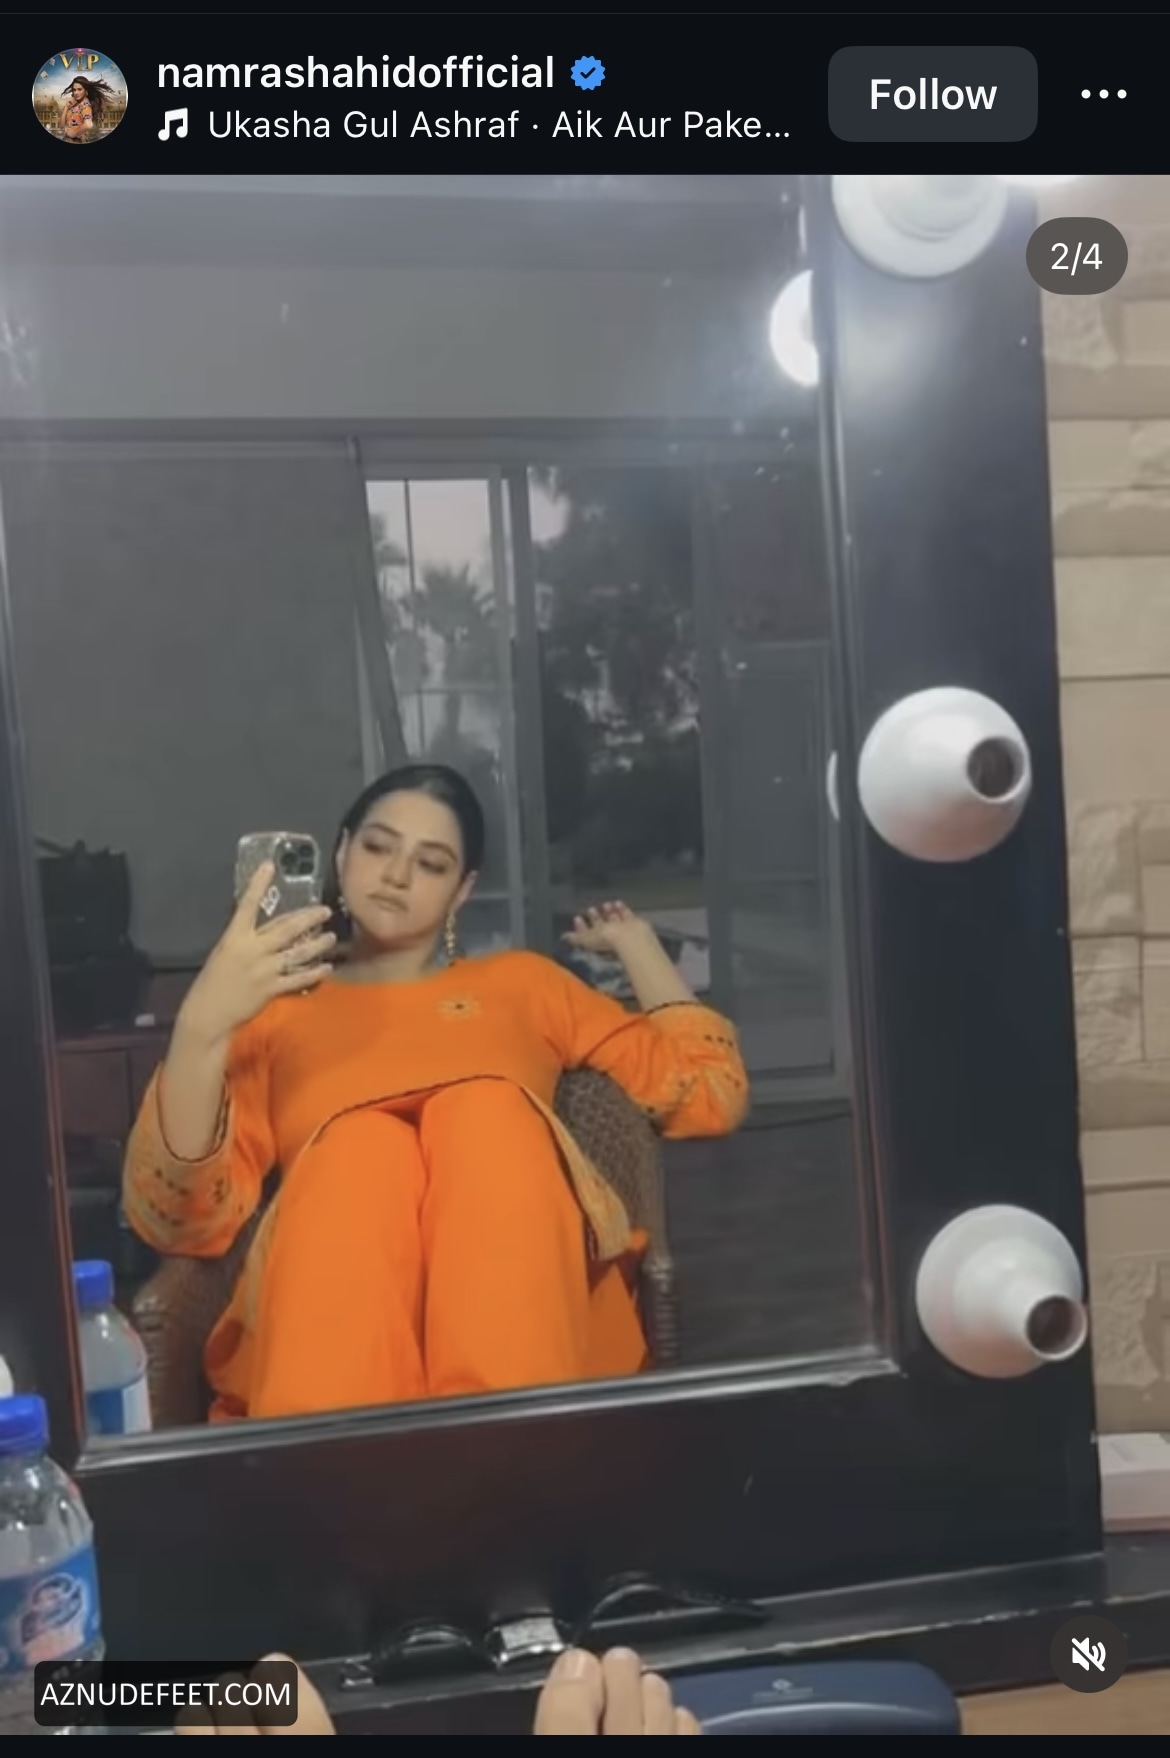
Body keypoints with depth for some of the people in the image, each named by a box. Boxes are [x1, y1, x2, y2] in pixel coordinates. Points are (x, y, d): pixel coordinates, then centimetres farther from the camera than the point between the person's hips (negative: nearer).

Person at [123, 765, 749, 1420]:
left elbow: (709, 1094, 21)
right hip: (331, 1308, -1)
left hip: (523, 1290, 1)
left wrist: (636, 941, 27)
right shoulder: (275, 1012, 23)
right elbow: (178, 1220, 6)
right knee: (359, 1145, -32)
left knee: (486, 1113, -30)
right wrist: (202, 1026, -9)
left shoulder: (521, 980, 28)